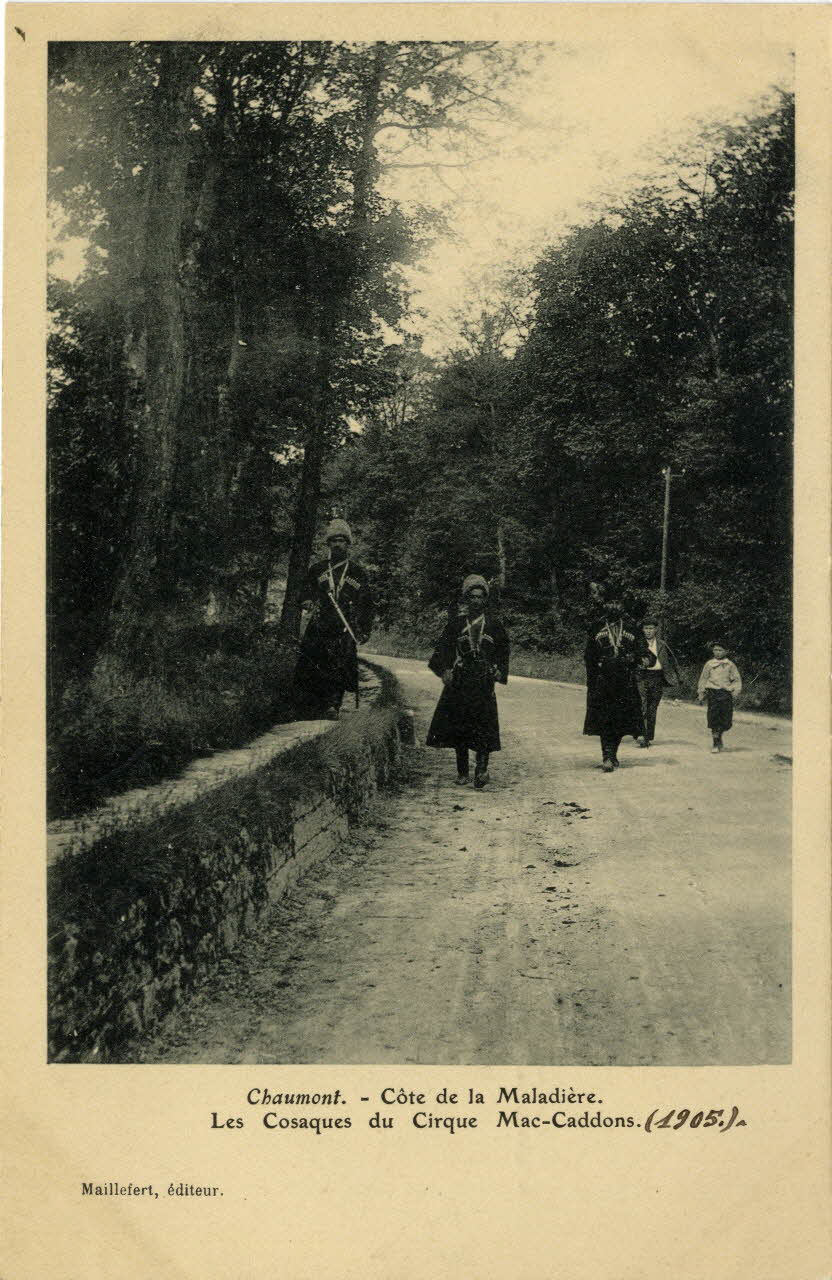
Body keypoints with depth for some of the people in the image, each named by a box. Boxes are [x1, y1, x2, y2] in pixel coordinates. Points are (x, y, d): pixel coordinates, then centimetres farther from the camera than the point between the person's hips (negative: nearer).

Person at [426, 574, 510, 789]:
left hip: (484, 682, -1)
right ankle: (462, 771, 11)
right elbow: (442, 649, 6)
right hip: (459, 681, 1)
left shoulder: (494, 625, 9)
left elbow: (503, 651, 14)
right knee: (458, 726, 2)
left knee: (483, 727, -11)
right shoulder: (455, 625, 10)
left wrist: (499, 670, -1)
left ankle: (481, 769, -9)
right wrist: (444, 670, -8)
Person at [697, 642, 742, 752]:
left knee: (726, 720, 0)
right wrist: (701, 692, 8)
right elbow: (703, 679, 12)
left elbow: (737, 679, 11)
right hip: (713, 693, -1)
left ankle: (719, 735, 29)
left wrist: (736, 690, -2)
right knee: (713, 718, -8)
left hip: (726, 693, 1)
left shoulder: (730, 665, 8)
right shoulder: (709, 664, 8)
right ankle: (716, 743, 0)